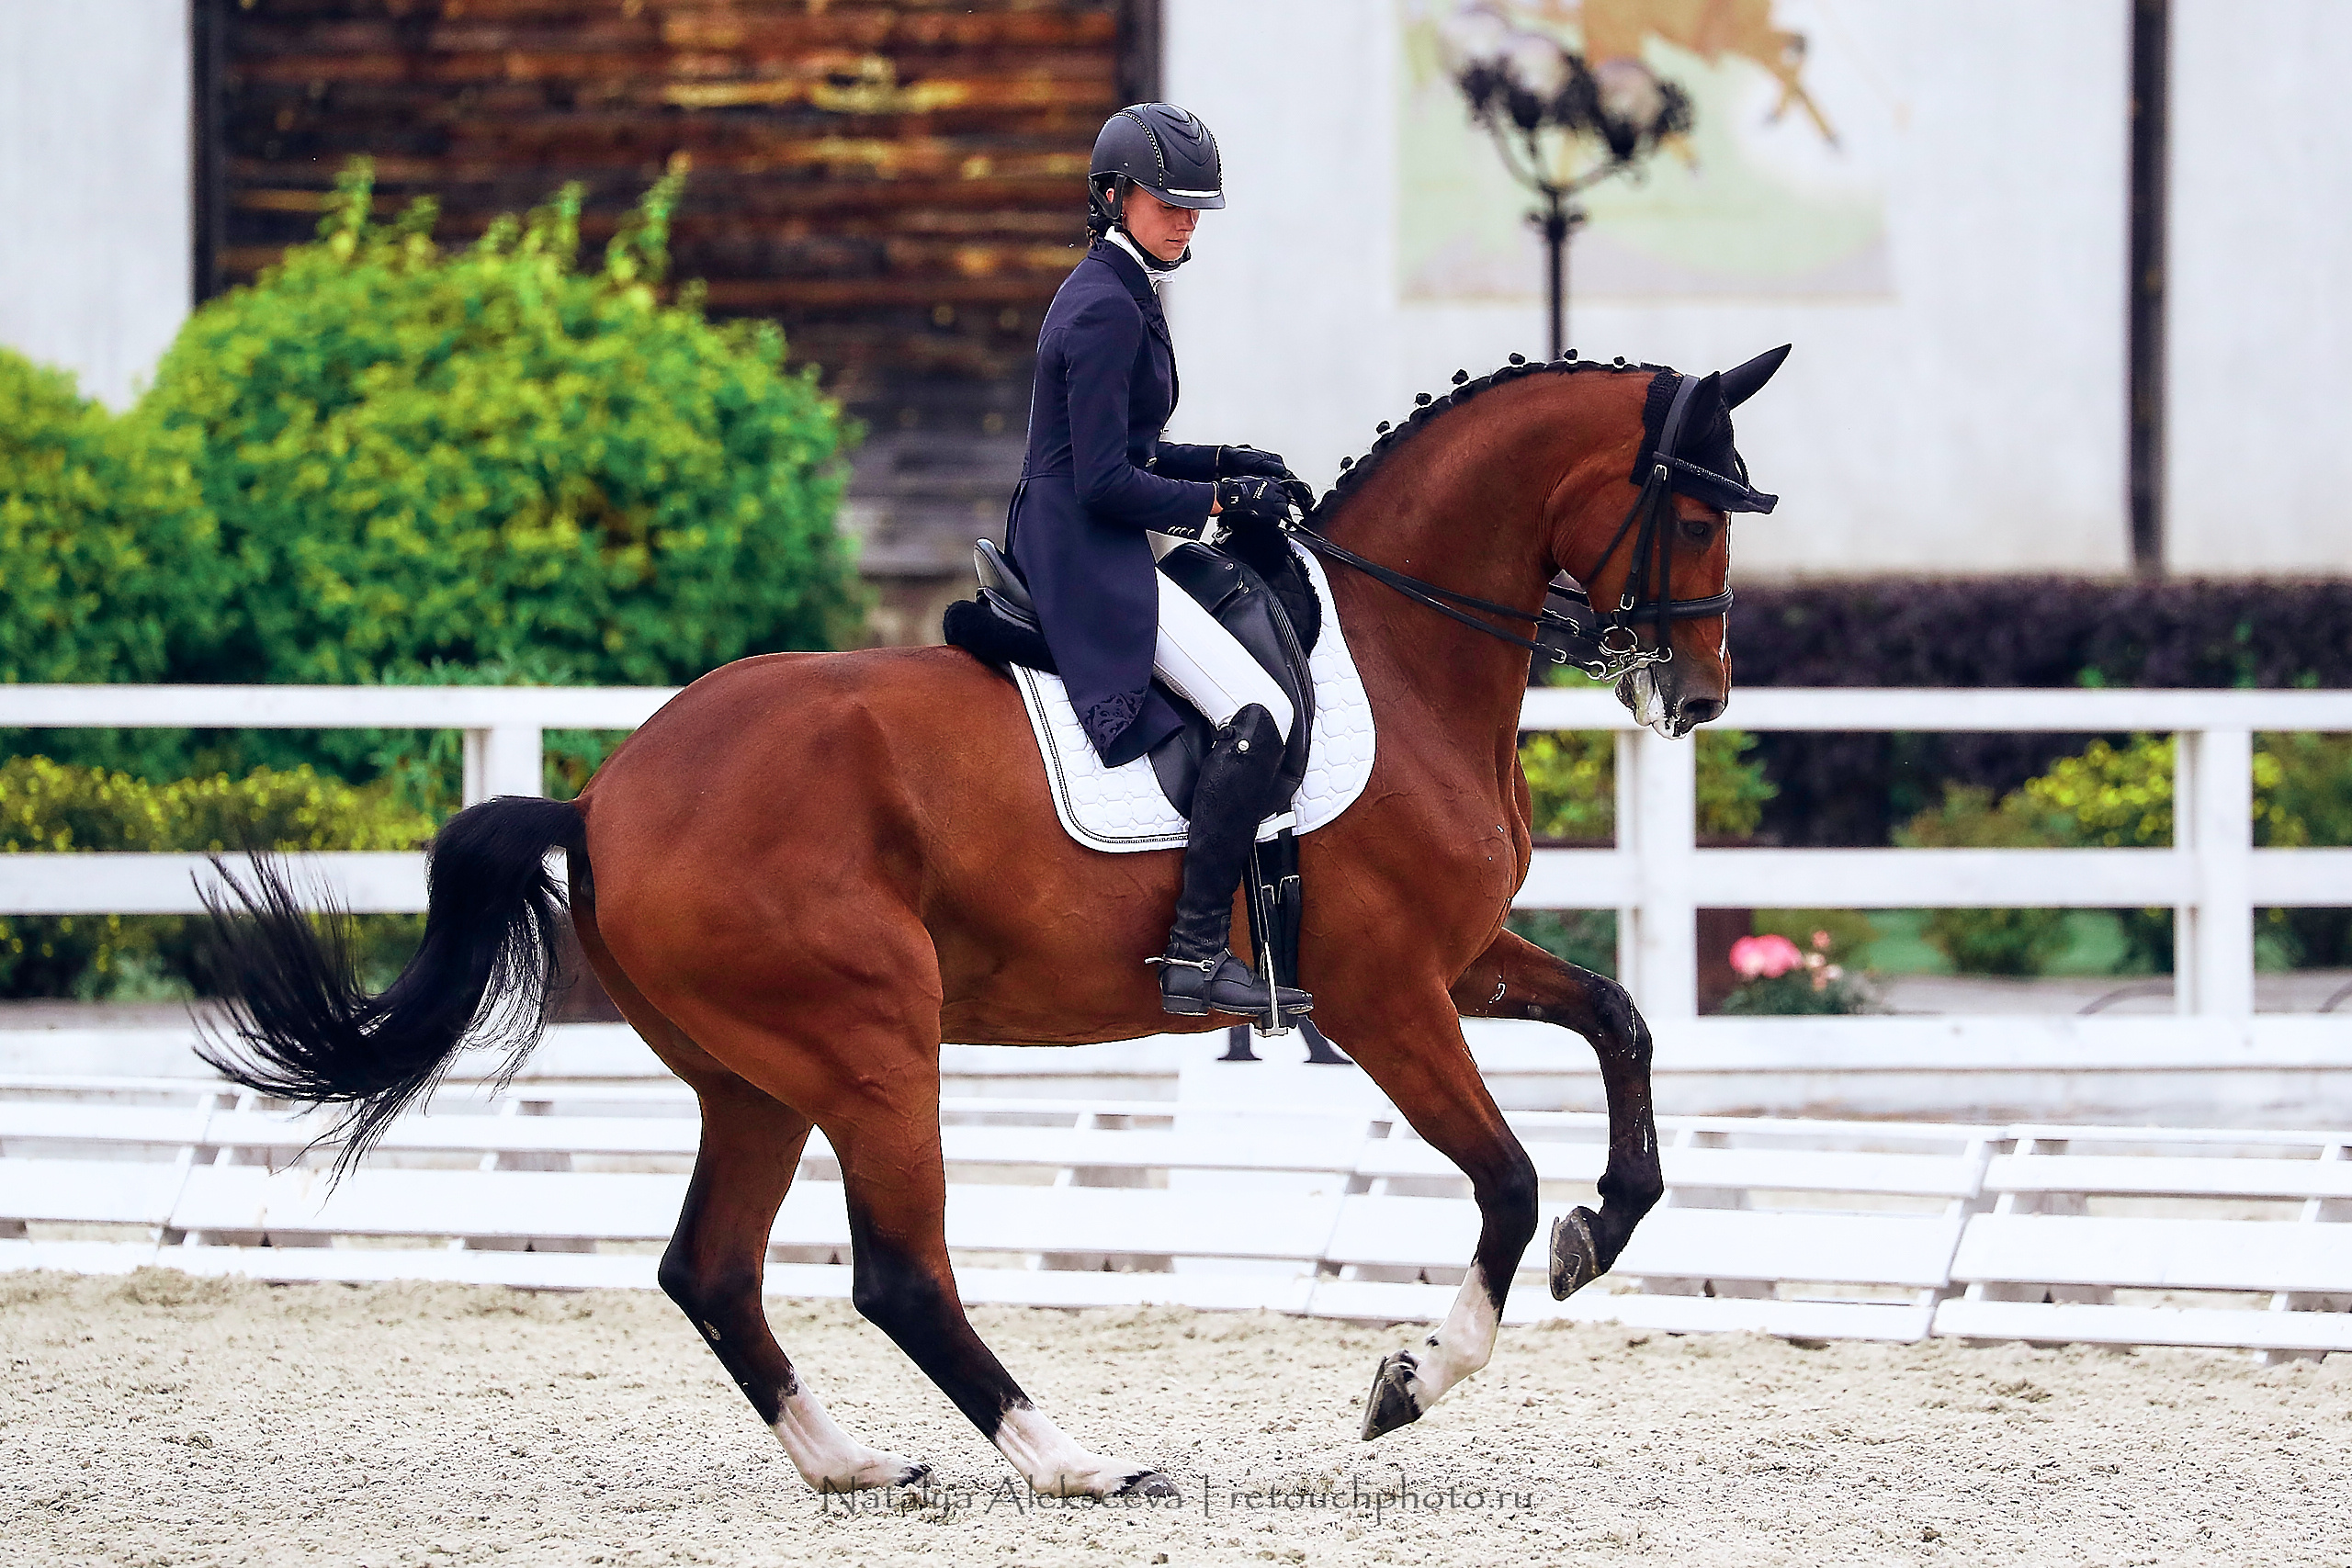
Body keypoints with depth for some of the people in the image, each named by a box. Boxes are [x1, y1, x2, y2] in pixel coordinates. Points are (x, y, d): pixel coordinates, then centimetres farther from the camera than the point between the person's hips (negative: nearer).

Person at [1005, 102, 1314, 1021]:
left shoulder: (1118, 293, 16)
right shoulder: (1106, 308, -16)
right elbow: (1106, 481, -21)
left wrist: (1228, 464, 11)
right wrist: (1223, 500, -14)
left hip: (1073, 555, 11)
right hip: (1091, 560, -11)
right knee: (1258, 715, -21)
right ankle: (1197, 957, -24)